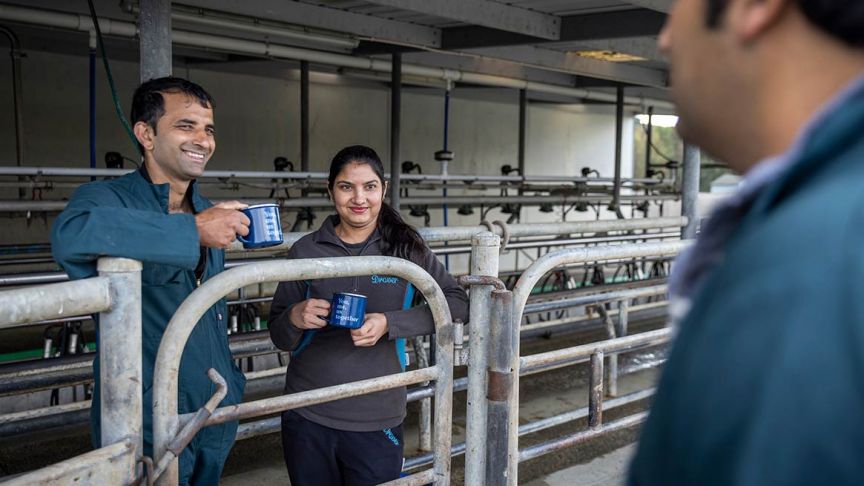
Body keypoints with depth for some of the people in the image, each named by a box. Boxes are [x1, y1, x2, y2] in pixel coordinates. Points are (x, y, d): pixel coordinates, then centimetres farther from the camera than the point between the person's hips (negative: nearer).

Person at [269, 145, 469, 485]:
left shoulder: (405, 246, -3)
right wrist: (295, 318, -19)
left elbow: (458, 304, -7)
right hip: (307, 417, 2)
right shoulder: (306, 250, -1)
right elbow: (280, 338, 5)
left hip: (377, 419, -1)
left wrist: (389, 324, -19)